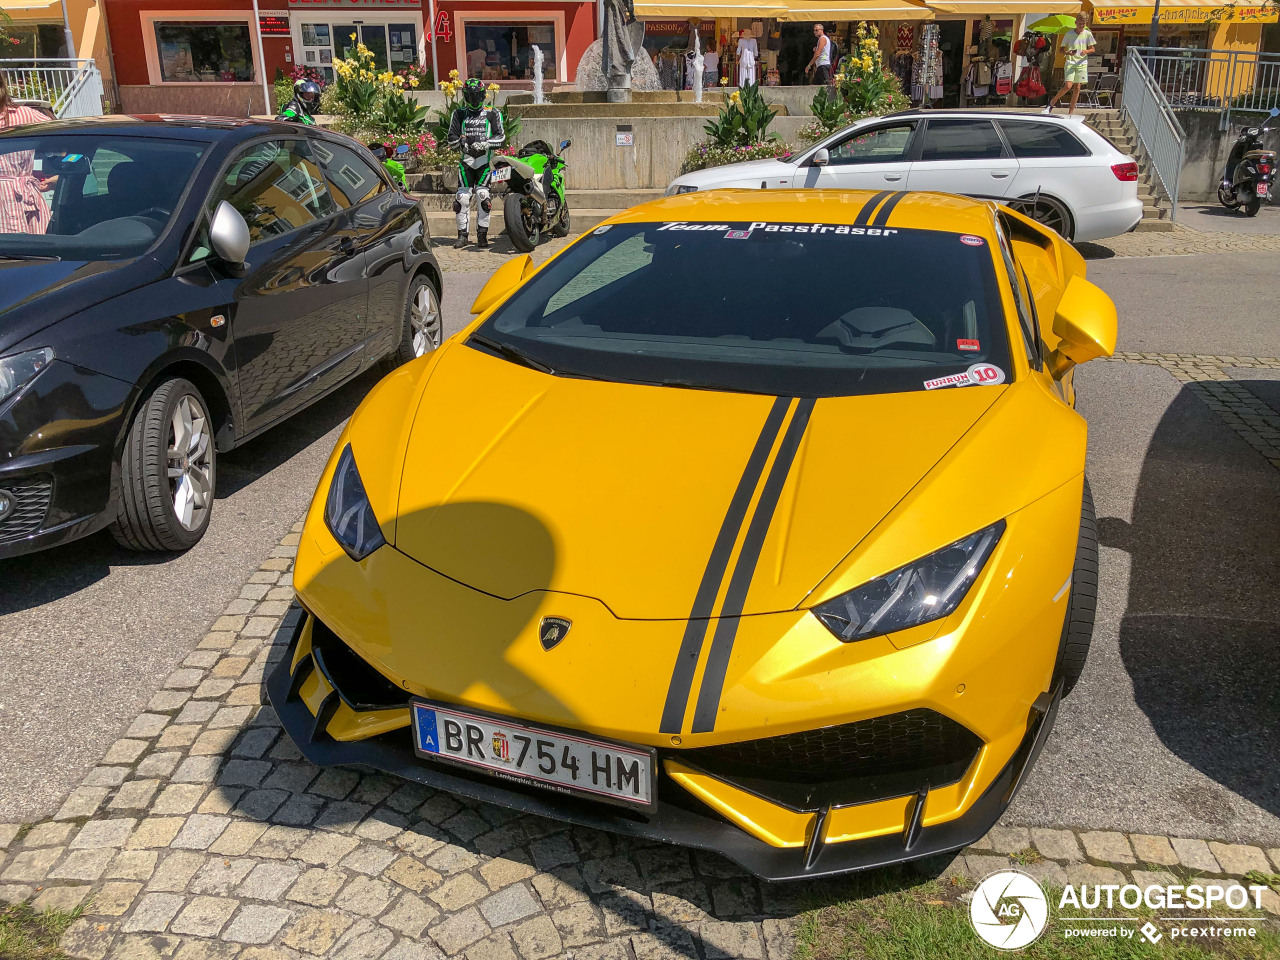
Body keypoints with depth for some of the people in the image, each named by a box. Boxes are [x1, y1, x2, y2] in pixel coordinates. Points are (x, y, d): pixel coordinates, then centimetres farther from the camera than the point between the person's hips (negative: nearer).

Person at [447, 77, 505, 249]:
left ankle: (482, 235, -1)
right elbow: (452, 136, 11)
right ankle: (462, 235, 2)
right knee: (462, 197, -5)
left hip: (485, 160, -1)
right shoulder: (459, 113, 12)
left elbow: (501, 137, 2)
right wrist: (462, 144, -11)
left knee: (483, 196, -9)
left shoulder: (492, 114, 7)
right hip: (465, 159, 1)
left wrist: (485, 144, -14)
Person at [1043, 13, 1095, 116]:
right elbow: (1061, 49, 5)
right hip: (1070, 62, -2)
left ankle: (1071, 112, 5)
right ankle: (1052, 103, 2)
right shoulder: (1069, 34, 1)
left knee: (1077, 87, 0)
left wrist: (1086, 51, -14)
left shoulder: (1088, 34, 5)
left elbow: (1092, 49, 8)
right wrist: (1067, 53, -17)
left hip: (1082, 63, 2)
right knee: (1068, 86, -18)